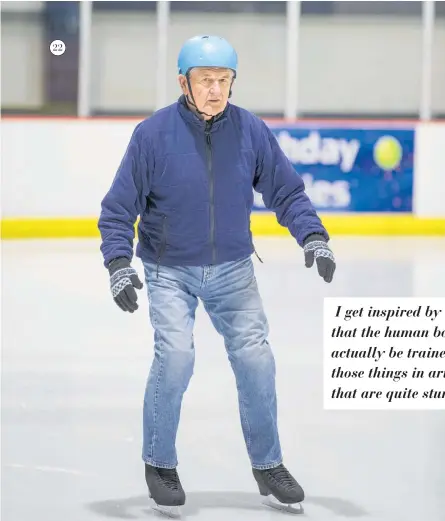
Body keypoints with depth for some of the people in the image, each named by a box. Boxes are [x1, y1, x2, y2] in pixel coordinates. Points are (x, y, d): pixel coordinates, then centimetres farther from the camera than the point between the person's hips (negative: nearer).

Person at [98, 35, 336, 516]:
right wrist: (118, 264, -19)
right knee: (175, 356, -18)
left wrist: (313, 237, -13)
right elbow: (119, 207, -9)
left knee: (255, 359, -2)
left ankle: (268, 465, 17)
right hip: (169, 270, -3)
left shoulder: (251, 130, -8)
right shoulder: (152, 133, -15)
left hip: (232, 269, 3)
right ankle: (159, 463, 3)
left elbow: (286, 191, 1)